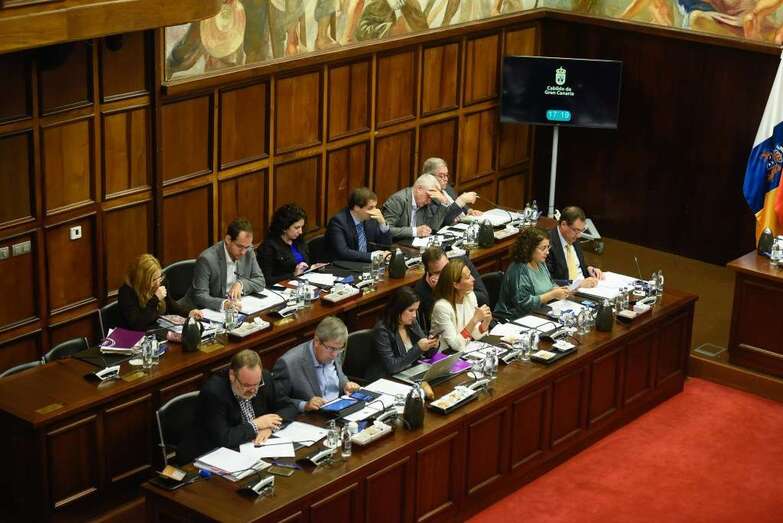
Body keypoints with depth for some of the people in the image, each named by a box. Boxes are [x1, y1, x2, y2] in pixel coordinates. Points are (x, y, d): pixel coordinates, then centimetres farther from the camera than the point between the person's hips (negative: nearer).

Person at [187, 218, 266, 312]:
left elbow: (260, 282, 4)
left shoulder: (248, 251, -2)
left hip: (237, 309, 4)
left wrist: (241, 284, -17)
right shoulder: (207, 259, -18)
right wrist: (224, 304, -40)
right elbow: (199, 296, -22)